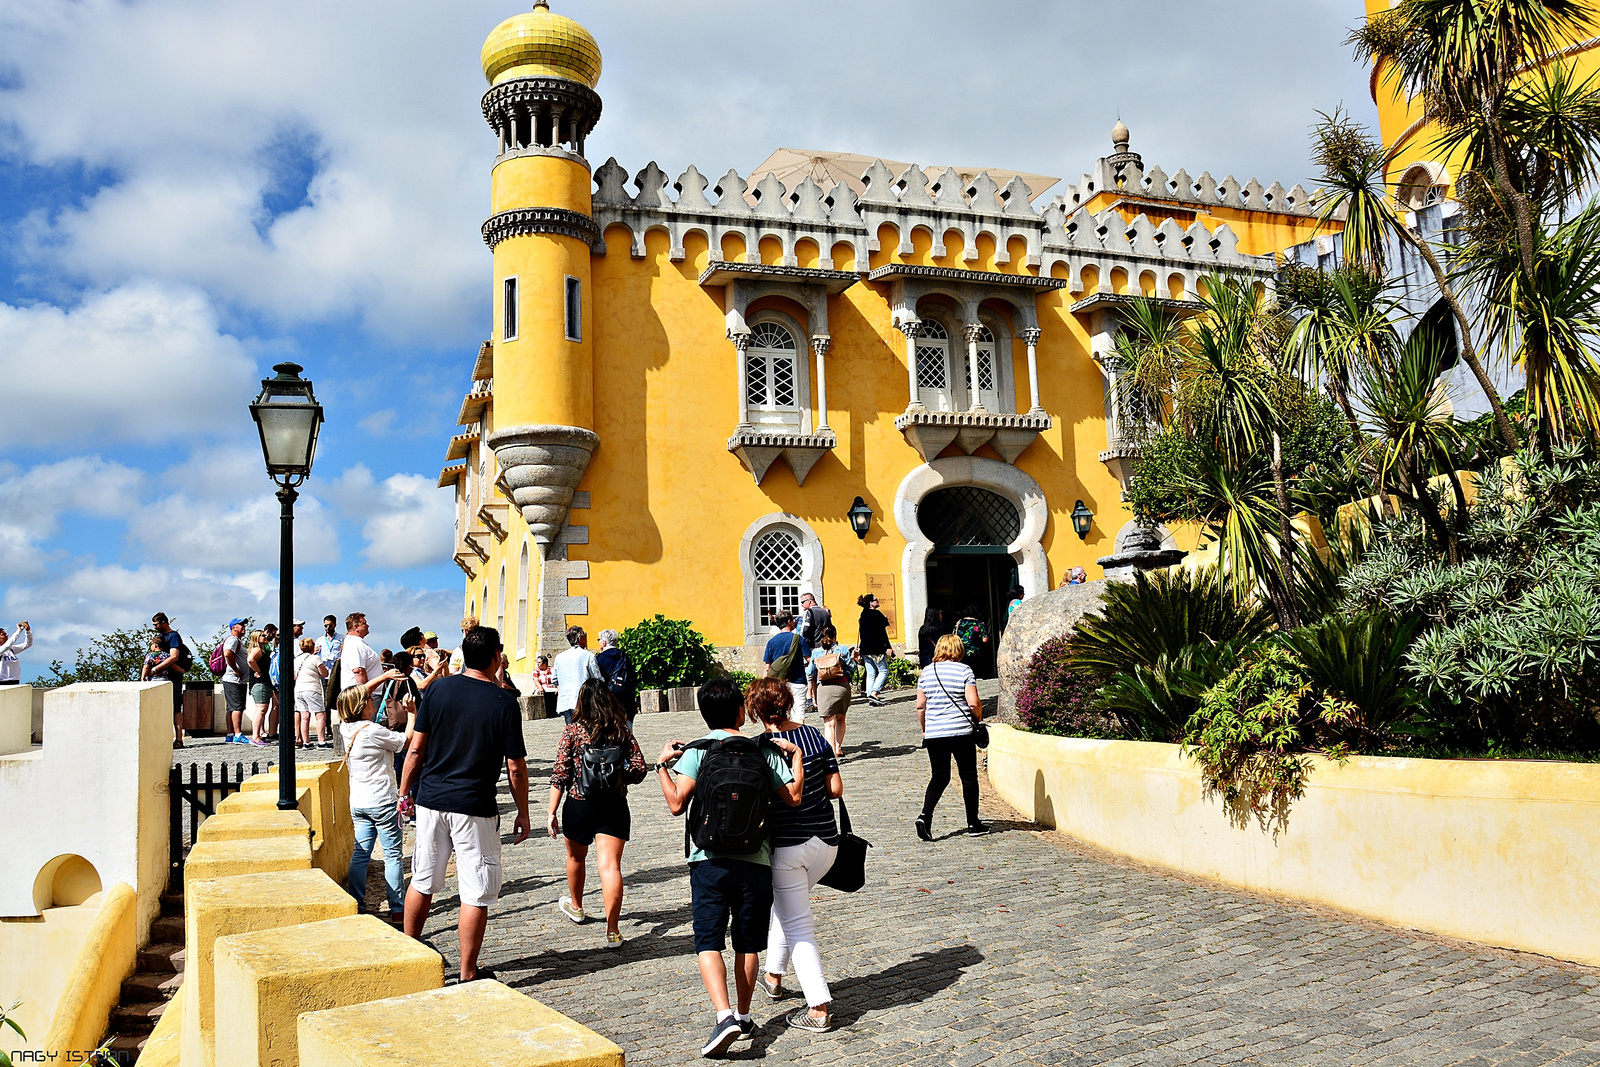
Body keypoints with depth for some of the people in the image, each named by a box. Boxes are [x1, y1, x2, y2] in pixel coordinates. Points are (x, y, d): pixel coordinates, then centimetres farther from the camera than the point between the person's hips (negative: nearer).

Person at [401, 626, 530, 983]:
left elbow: (416, 747, 2)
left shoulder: (438, 689, -1)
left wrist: (405, 792, 14)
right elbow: (516, 768, -7)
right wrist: (522, 814, 4)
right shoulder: (504, 702, -10)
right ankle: (468, 974, 9)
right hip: (474, 807, -4)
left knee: (423, 880, 19)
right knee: (476, 893, 4)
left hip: (430, 801, 4)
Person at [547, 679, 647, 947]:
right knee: (610, 865, -3)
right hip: (614, 807, 0)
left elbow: (560, 775, -8)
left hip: (578, 805, 0)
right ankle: (612, 930, -11)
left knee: (576, 857, 24)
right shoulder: (622, 730, 0)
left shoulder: (572, 730, -5)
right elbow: (638, 770, -2)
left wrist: (552, 813, -4)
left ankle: (575, 906, 48)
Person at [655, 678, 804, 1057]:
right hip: (756, 862, 2)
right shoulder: (764, 751, 3)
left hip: (709, 861, -2)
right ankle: (744, 1015, 26)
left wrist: (661, 764, 2)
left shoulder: (696, 751, -3)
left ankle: (725, 1016, -16)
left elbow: (677, 803, -12)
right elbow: (793, 797, 0)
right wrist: (796, 755, 12)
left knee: (708, 943, 0)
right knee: (747, 943, 15)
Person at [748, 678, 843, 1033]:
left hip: (786, 844, -5)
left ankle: (819, 1009, 0)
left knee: (797, 925, 3)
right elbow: (836, 789, 2)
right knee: (787, 905, 28)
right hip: (825, 840, 6)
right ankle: (774, 976, 41)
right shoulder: (817, 737, 1)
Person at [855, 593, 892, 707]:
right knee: (884, 671, -2)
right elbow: (882, 632, -13)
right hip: (876, 648, -7)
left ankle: (870, 695, 4)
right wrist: (888, 647, -12)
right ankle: (874, 693, -15)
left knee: (870, 673, 9)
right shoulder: (877, 614, -9)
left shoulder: (863, 614, 13)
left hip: (865, 649, 7)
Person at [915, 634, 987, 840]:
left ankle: (925, 816, -10)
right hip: (962, 731, -3)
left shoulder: (927, 671, 6)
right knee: (968, 776, 9)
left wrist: (924, 729, 20)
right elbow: (973, 702, -11)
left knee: (939, 776, 11)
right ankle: (973, 825, 14)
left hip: (934, 733, 3)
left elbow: (920, 706, 7)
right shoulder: (964, 670, -4)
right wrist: (979, 718, 8)